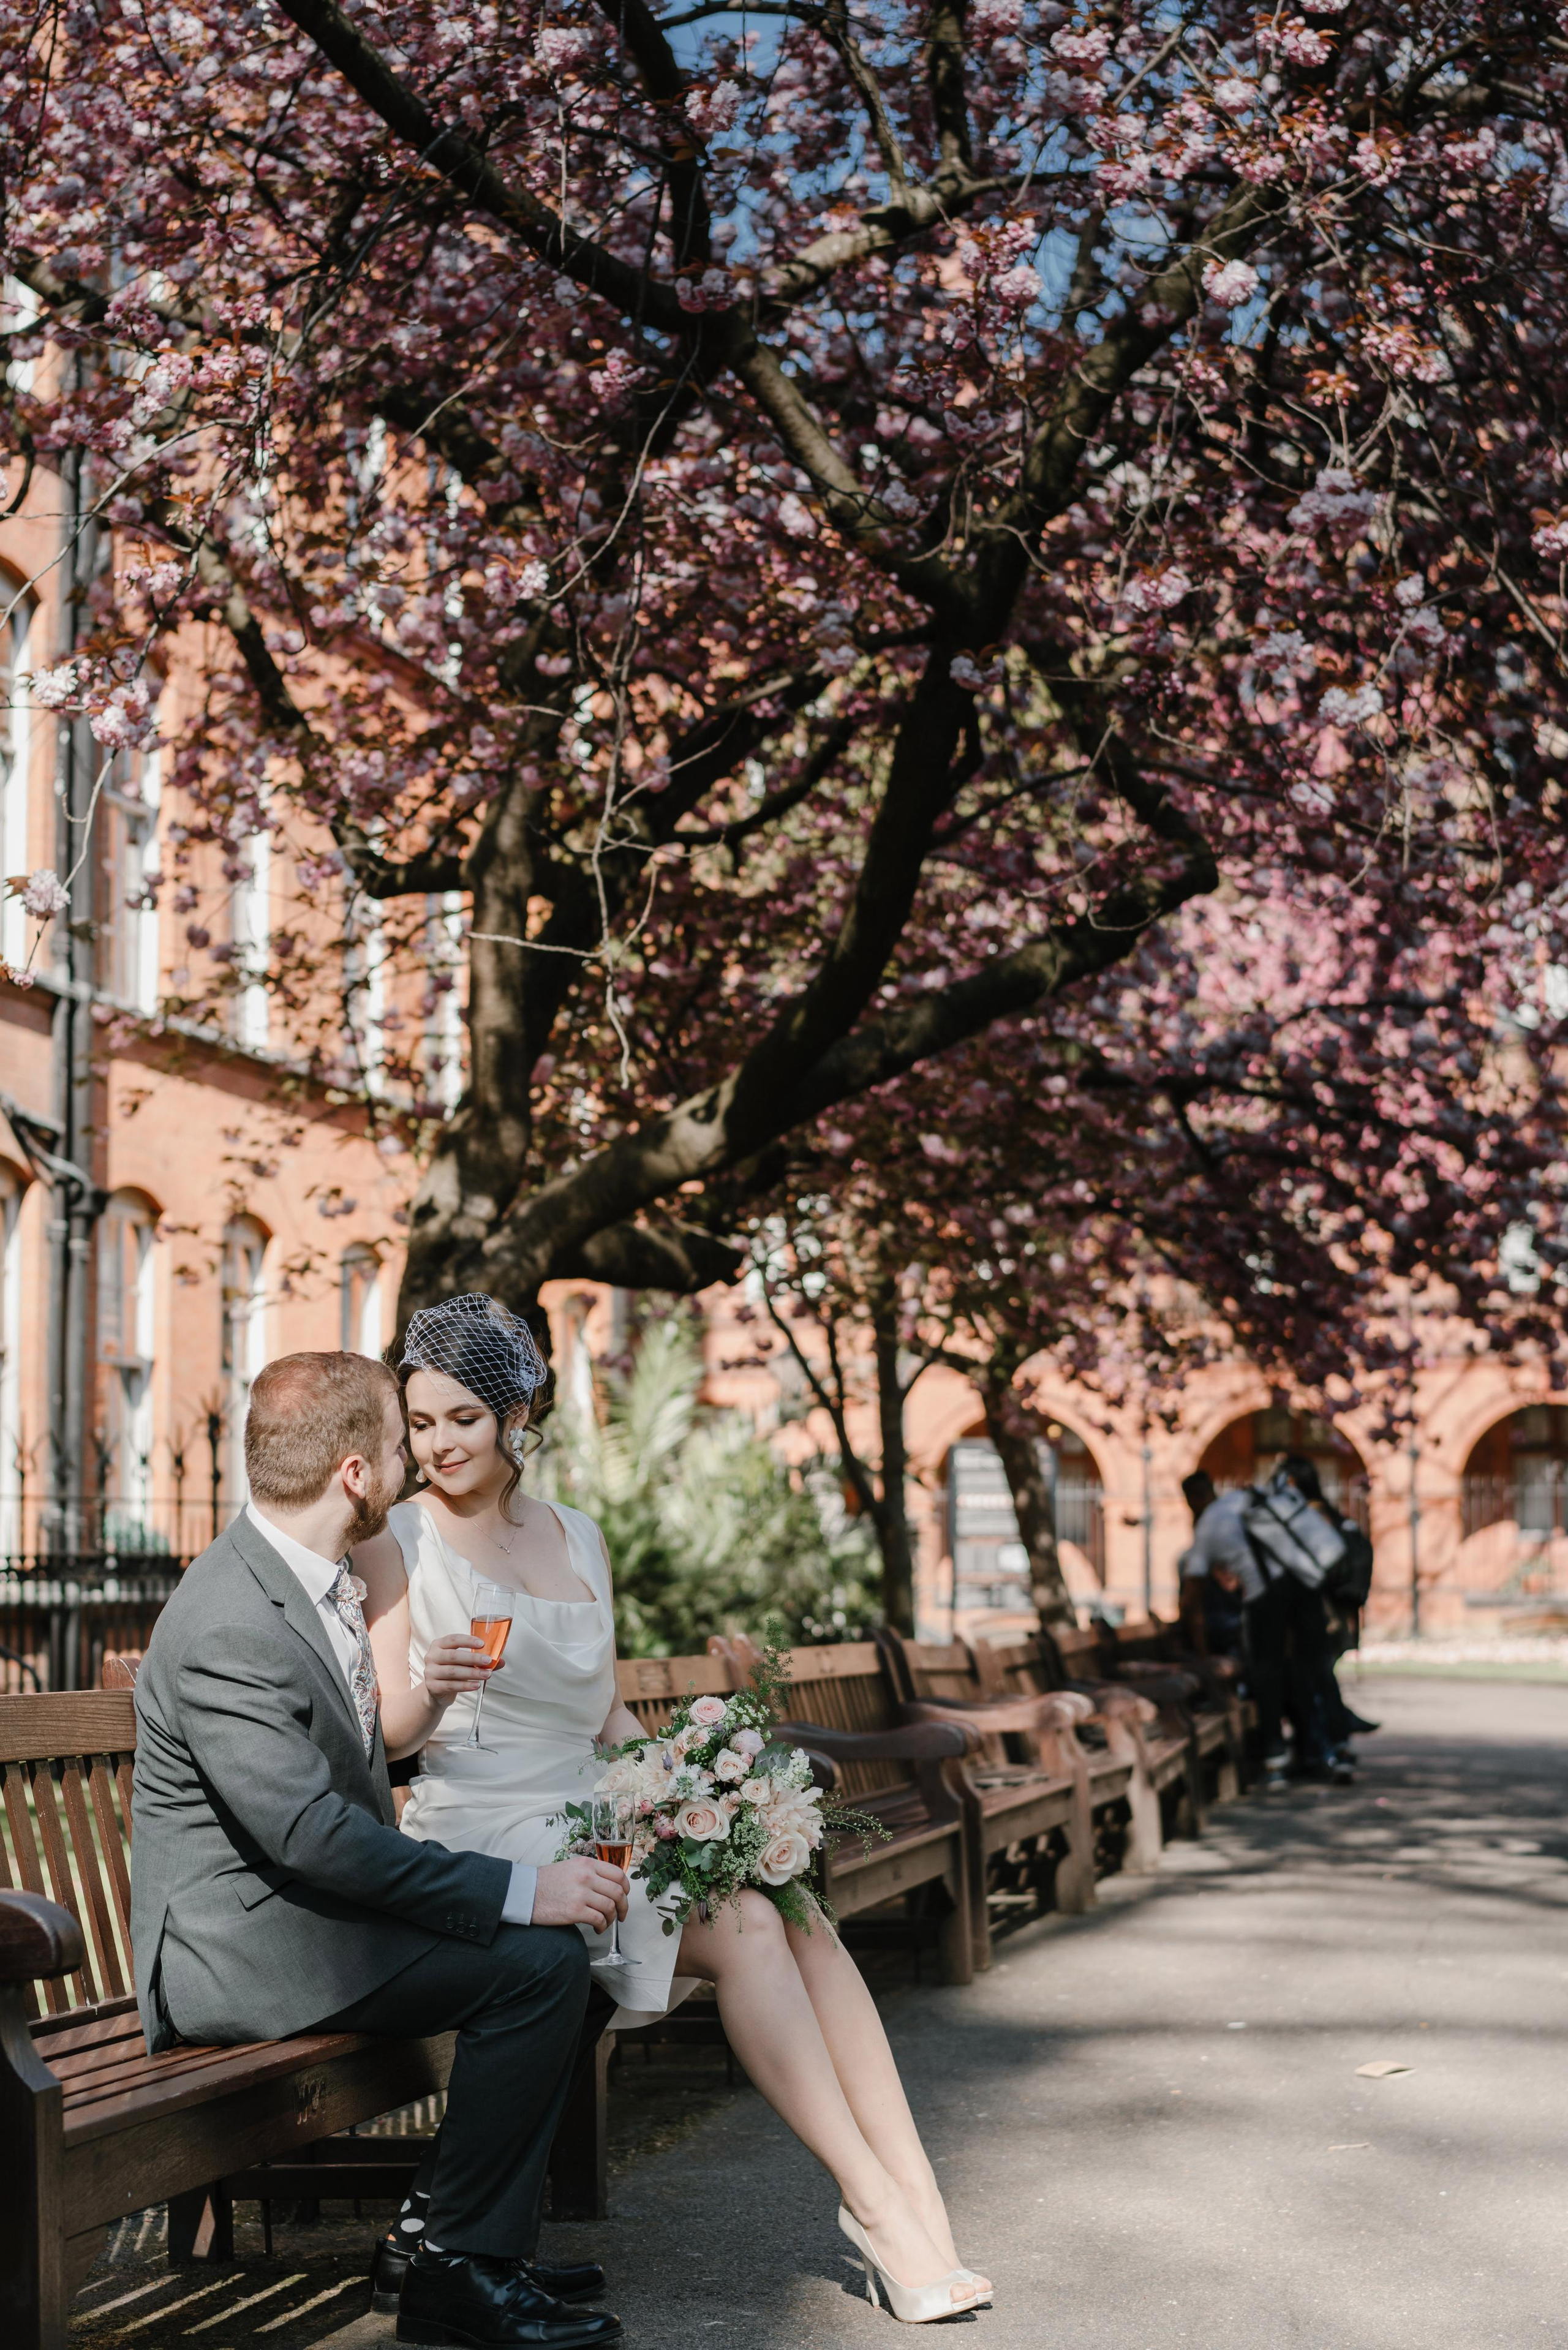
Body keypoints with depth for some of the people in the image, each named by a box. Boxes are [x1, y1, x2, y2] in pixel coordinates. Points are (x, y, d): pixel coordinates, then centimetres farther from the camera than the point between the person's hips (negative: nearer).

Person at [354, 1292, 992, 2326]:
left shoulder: (580, 1540, 17)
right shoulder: (396, 1543, 1)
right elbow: (386, 1735, -6)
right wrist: (430, 1697, -28)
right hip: (482, 1839, -5)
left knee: (804, 1919, -22)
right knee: (745, 1925, -25)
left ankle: (921, 2204, -24)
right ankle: (875, 2203, -18)